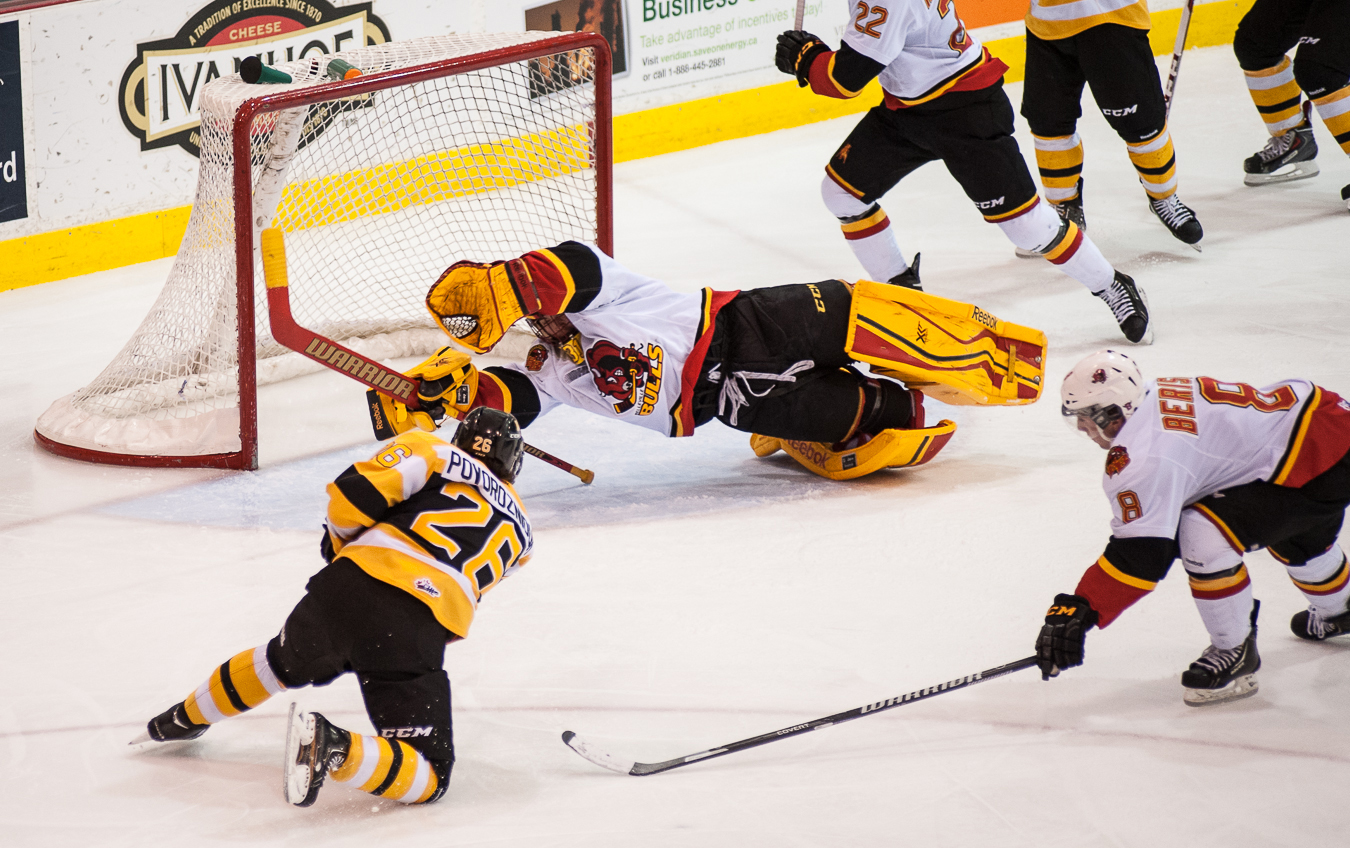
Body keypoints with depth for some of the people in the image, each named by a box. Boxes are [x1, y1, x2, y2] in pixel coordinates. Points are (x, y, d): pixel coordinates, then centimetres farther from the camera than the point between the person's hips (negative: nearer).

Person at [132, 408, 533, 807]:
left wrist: (342, 542, 21)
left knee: (285, 662, 36)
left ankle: (185, 718, 51)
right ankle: (337, 750, -26)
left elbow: (355, 493, 1)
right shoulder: (519, 531, 25)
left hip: (346, 586, 3)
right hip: (416, 632, -3)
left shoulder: (433, 453, 16)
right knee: (430, 775, 0)